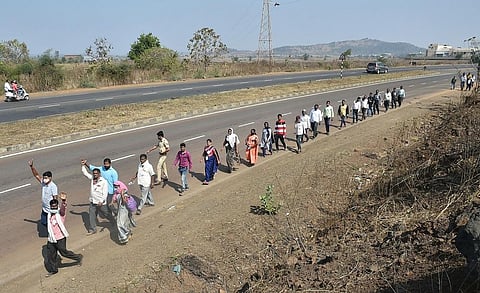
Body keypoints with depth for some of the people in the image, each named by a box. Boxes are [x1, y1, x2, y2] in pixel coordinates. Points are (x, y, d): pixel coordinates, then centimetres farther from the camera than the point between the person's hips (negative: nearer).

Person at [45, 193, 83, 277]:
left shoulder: (60, 212, -13)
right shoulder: (49, 215, 6)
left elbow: (63, 207, -38)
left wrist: (64, 201, -59)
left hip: (60, 238, -7)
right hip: (51, 238, 7)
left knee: (64, 252, 1)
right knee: (50, 254, 15)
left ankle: (78, 257, 23)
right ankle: (53, 269, 33)